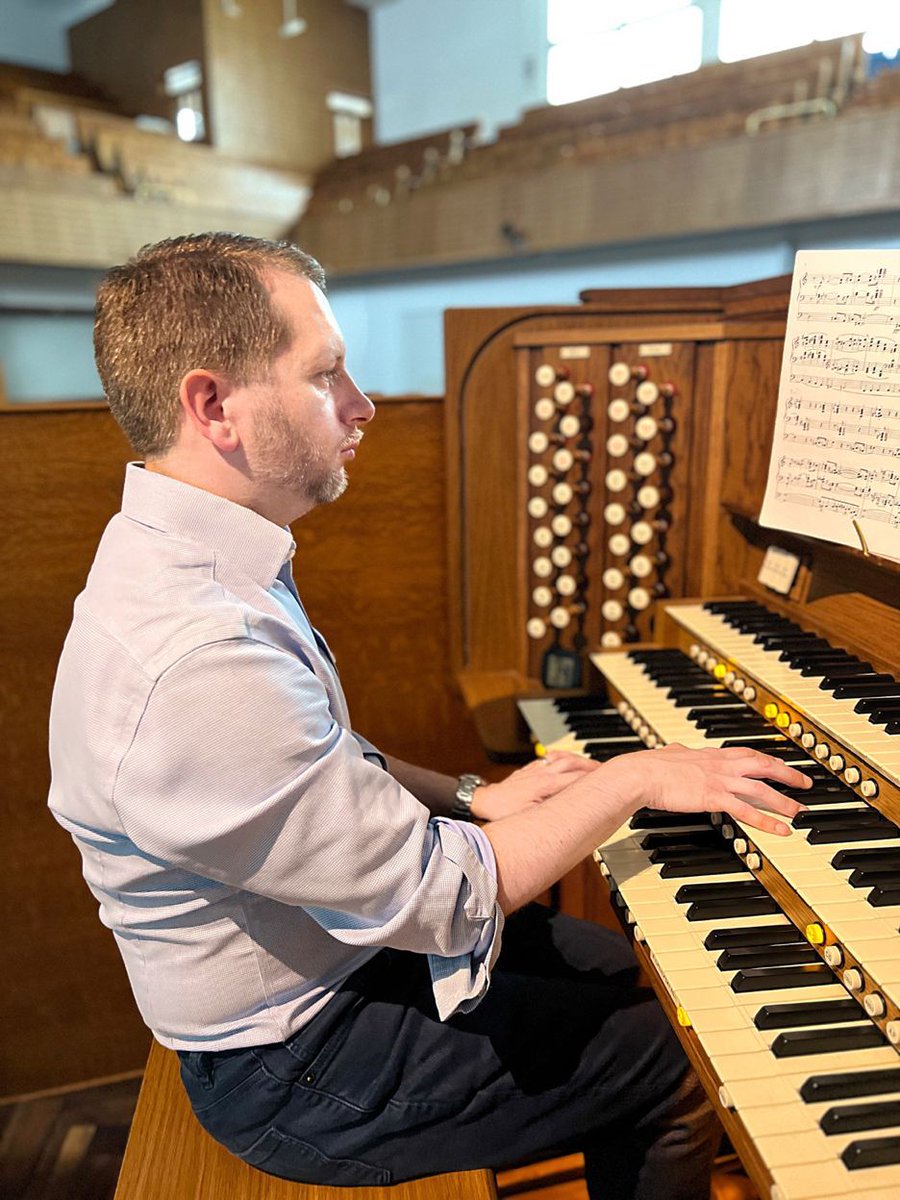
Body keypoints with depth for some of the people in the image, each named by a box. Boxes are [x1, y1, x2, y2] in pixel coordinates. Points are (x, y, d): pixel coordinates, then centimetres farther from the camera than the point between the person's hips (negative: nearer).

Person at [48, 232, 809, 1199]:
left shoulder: (193, 565, -2)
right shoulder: (195, 657, -36)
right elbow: (444, 898, -28)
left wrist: (472, 798, -4)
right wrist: (635, 777, -16)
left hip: (334, 941, 8)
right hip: (293, 1065, -8)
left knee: (636, 974, 17)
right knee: (678, 1064, 1)